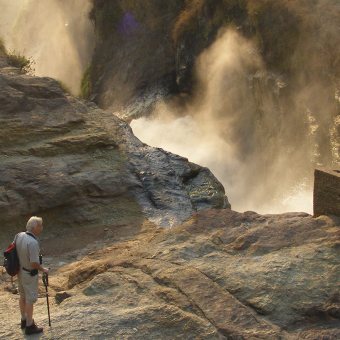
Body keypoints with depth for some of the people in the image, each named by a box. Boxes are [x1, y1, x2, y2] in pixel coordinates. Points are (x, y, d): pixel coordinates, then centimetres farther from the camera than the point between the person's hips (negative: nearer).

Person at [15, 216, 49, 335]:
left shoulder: (19, 236, -8)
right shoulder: (33, 243, -33)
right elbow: (34, 263, -31)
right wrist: (43, 269, -11)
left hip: (20, 270, 8)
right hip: (29, 274, -8)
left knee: (23, 296, 22)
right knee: (30, 299, 7)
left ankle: (24, 320, 38)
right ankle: (29, 326, 19)